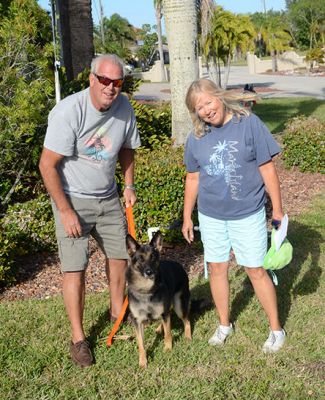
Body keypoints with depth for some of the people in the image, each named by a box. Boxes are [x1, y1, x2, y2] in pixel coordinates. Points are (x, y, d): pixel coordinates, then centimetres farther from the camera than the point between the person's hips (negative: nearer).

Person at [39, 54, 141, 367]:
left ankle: (117, 312, 37)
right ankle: (78, 338, 8)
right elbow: (47, 165, -22)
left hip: (107, 197, 6)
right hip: (72, 199, -5)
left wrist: (129, 186, 2)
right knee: (74, 268, -6)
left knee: (119, 254, 14)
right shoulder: (68, 112, -25)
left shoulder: (124, 107, -8)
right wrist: (66, 211, -20)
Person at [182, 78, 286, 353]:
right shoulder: (196, 138, 0)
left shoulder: (249, 123, -11)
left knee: (256, 271, 2)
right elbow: (193, 178, 10)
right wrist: (187, 217, 13)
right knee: (217, 269, 12)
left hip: (248, 214, -4)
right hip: (211, 217, 4)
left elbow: (267, 168, -7)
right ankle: (224, 325, 32)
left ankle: (276, 329, 20)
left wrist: (278, 209, -5)